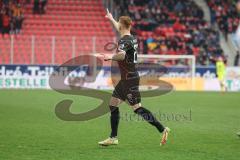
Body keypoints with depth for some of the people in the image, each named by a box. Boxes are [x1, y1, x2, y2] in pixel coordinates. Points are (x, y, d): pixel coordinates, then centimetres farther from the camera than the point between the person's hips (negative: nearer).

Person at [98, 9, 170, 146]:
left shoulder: (124, 41, -17)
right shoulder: (132, 38, 11)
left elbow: (121, 55, -37)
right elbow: (120, 29, 33)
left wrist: (110, 57, -20)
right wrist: (111, 19, 46)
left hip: (129, 79, -9)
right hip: (126, 79, 9)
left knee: (137, 108, -10)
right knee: (113, 105, 12)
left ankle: (162, 129, -11)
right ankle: (113, 138, 14)